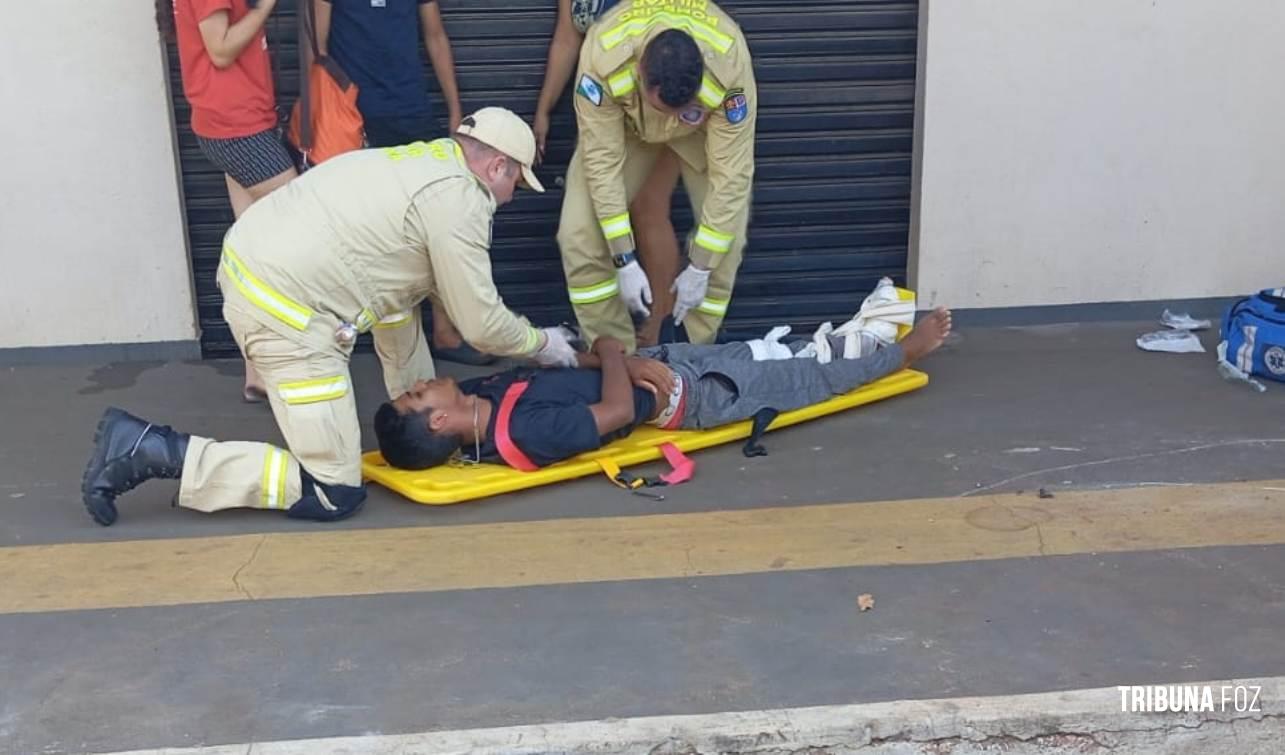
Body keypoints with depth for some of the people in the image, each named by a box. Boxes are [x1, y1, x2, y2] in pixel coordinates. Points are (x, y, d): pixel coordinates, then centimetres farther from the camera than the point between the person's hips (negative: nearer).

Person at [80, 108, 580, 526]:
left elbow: (443, 286, 28)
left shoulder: (425, 162, 19)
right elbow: (481, 323, -5)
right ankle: (150, 450, -6)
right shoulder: (458, 198, -9)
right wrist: (541, 343, 13)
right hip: (282, 310, -10)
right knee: (333, 494, -4)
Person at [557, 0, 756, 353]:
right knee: (579, 231, -14)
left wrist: (700, 268, -30)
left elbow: (731, 175, -33)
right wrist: (625, 261, -32)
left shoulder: (730, 67, -41)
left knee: (728, 233, -15)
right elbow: (603, 162, -32)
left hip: (706, 123, 0)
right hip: (623, 121, 0)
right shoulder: (602, 59, -41)